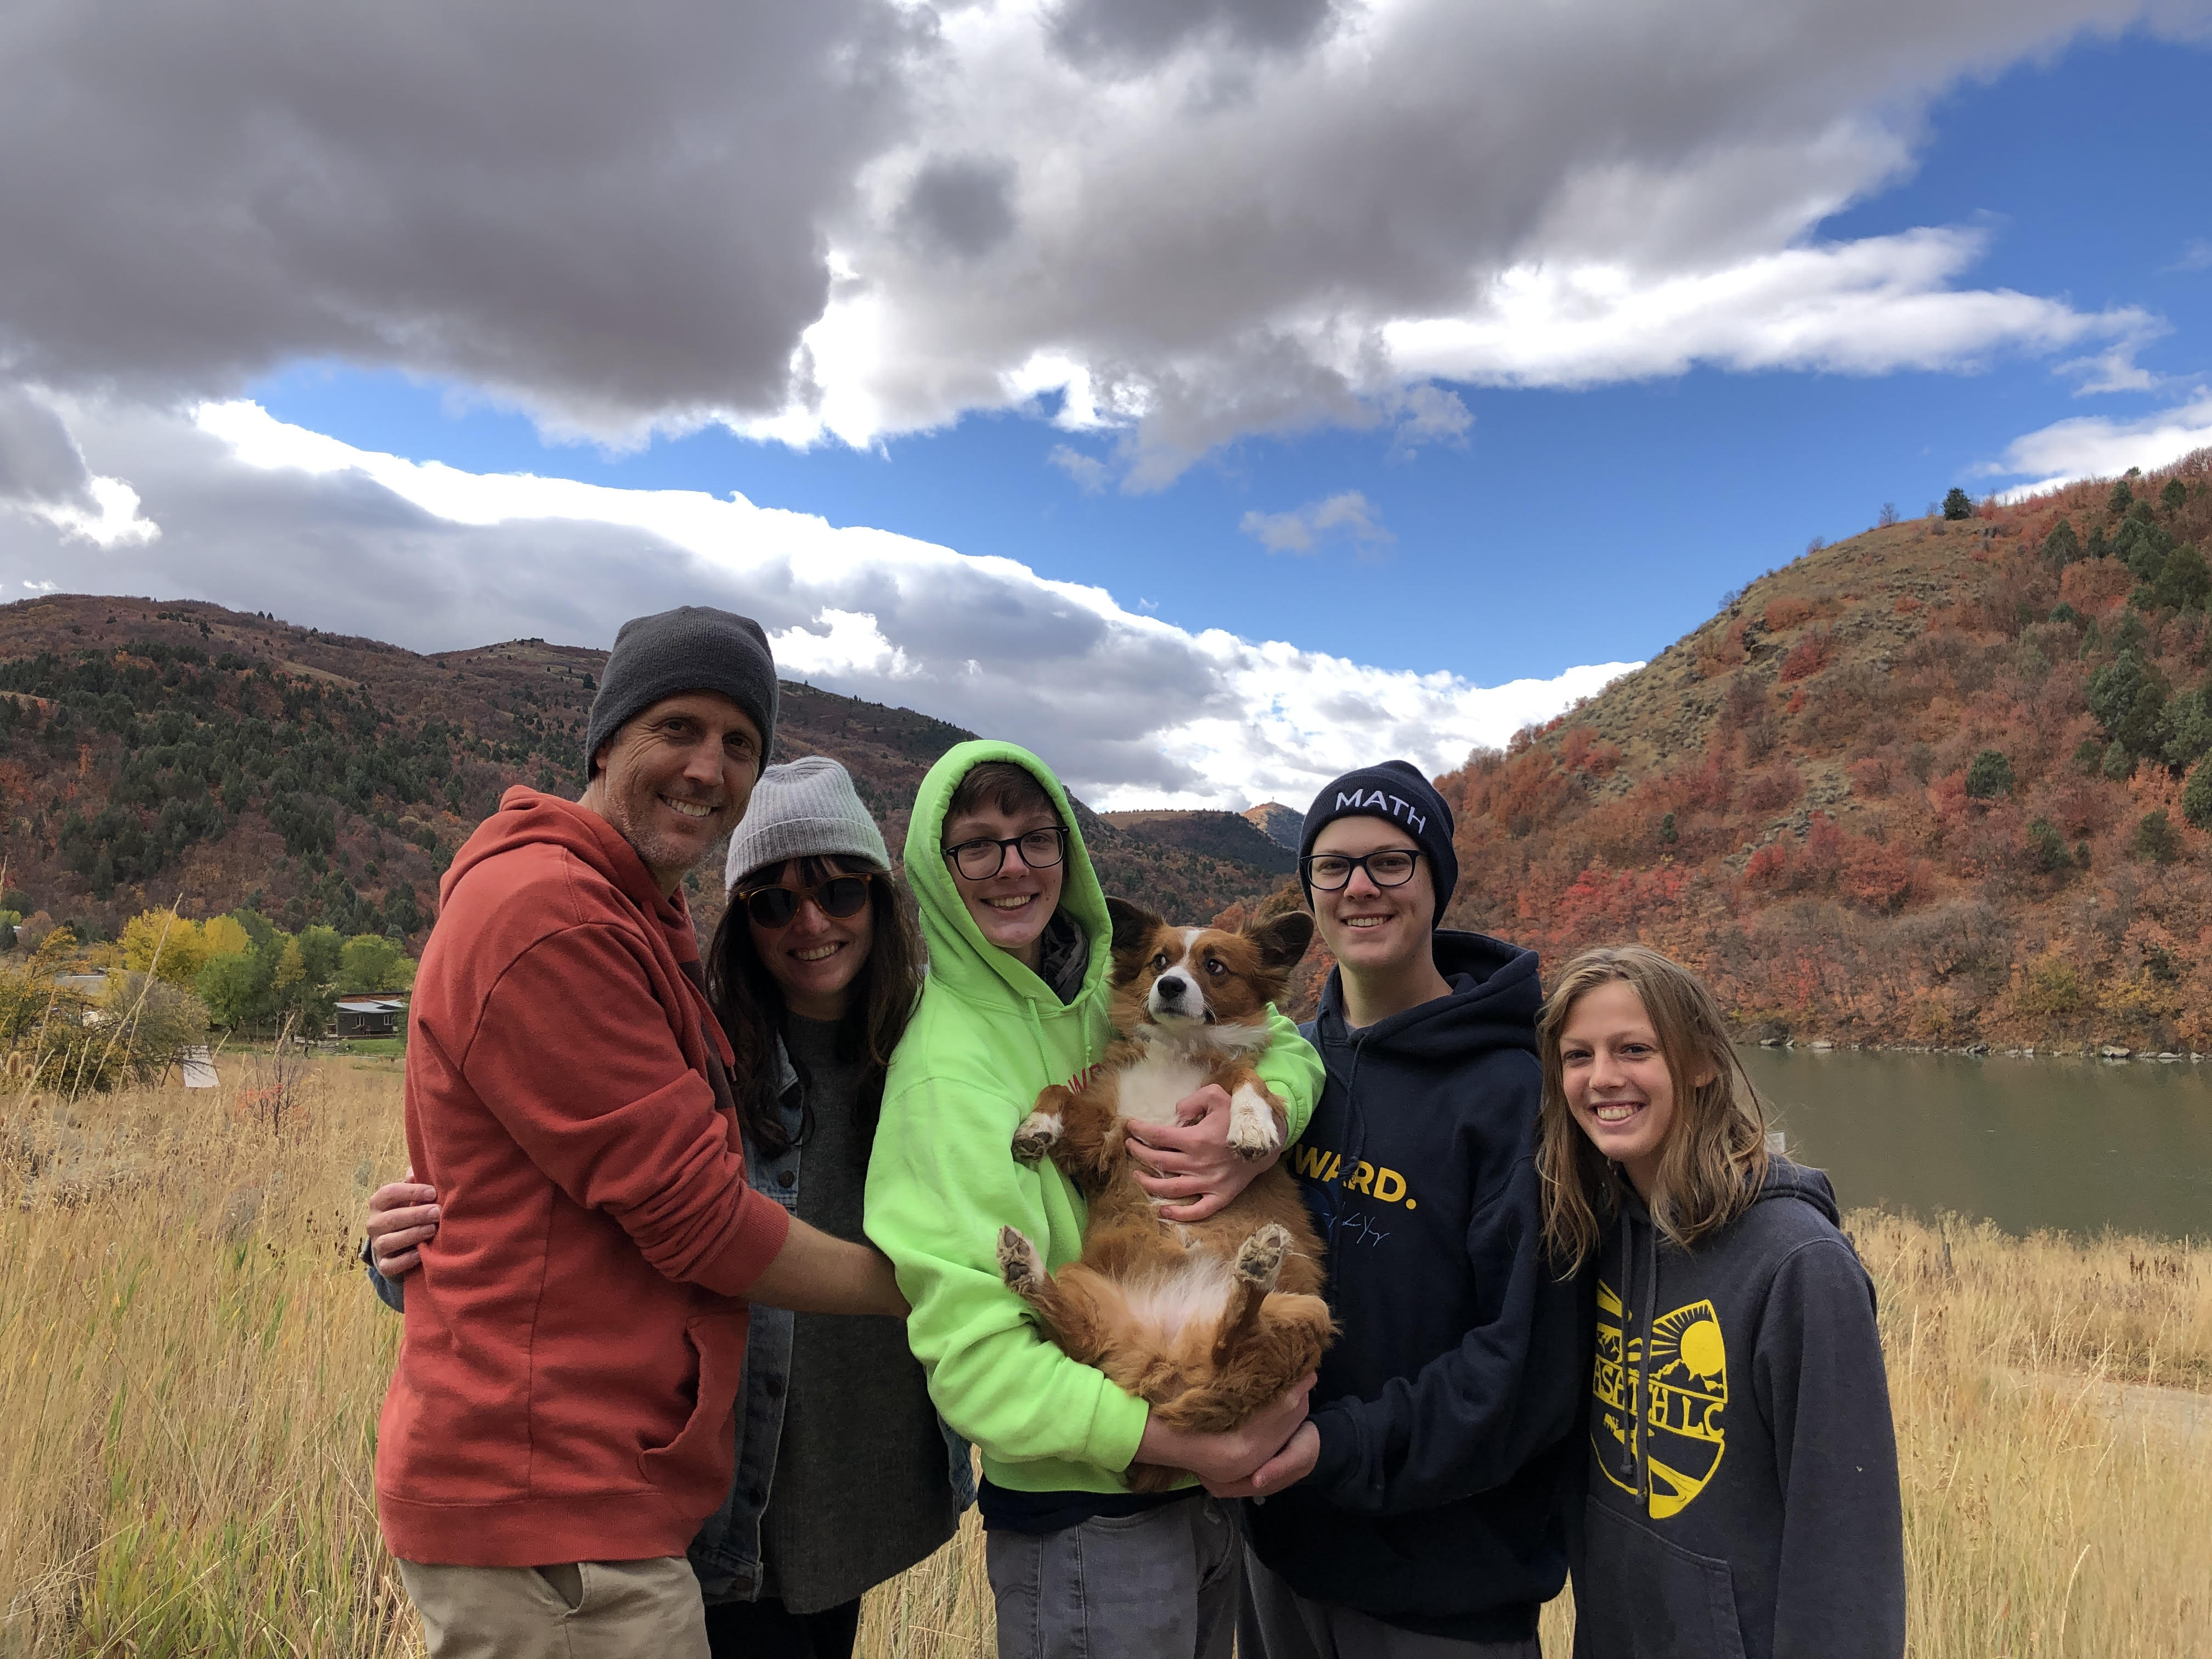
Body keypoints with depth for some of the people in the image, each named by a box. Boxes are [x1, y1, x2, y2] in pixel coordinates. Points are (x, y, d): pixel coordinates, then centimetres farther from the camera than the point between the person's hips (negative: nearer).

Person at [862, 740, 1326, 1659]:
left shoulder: (1120, 980, -1)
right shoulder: (946, 1068, -19)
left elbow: (1280, 1042, 4)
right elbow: (975, 1357, -23)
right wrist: (1201, 1447, -23)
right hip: (1083, 1511, -6)